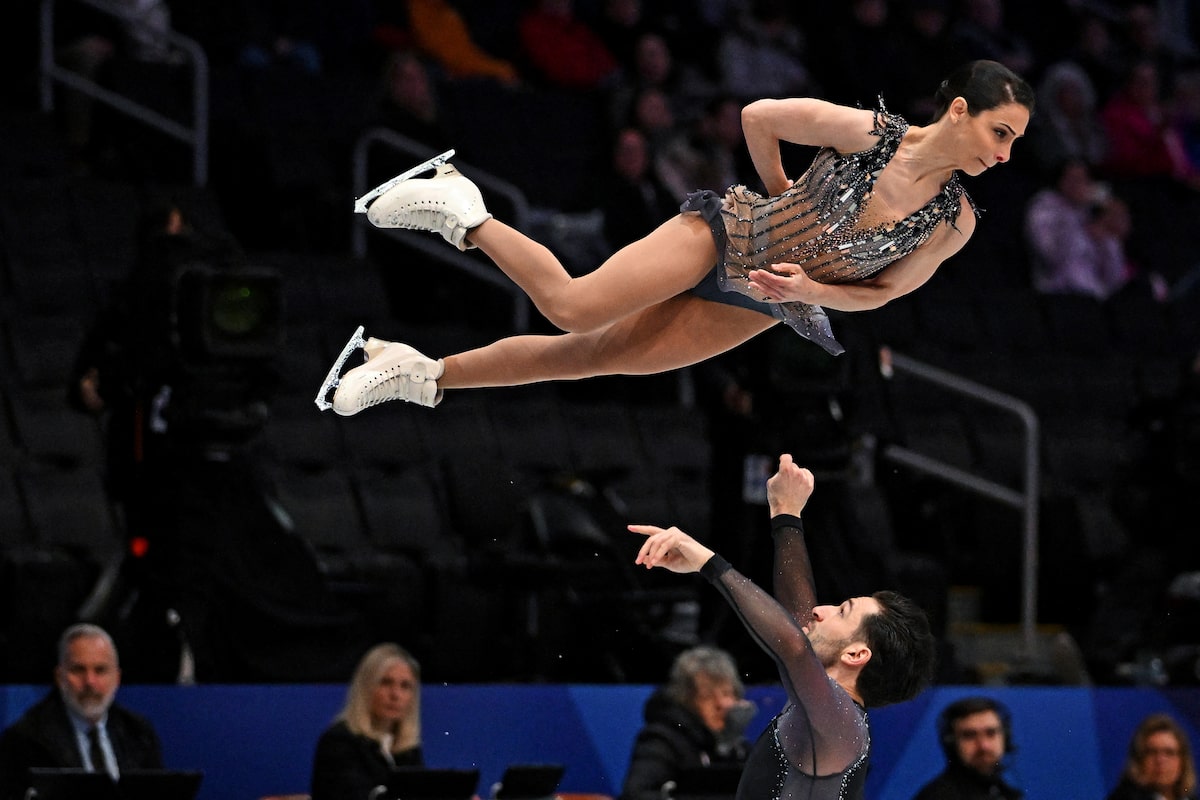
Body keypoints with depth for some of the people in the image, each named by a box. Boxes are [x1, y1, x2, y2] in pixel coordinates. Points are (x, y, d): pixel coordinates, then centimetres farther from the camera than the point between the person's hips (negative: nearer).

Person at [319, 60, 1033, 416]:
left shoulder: (955, 223, -10)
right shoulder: (865, 131, -21)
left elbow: (886, 290, 4)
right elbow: (757, 117, -8)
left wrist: (810, 288, -13)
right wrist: (781, 196, 5)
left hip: (760, 309, 3)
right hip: (728, 233, -3)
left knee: (591, 355, 2)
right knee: (573, 306, -18)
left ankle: (428, 374, 14)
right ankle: (461, 210, 5)